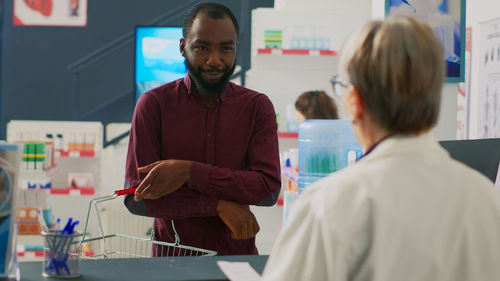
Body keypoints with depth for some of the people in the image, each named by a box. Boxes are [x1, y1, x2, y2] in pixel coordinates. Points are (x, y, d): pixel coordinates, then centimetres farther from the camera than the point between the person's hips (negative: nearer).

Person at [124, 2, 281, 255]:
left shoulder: (257, 106, 6)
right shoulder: (154, 104, 2)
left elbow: (269, 189, -6)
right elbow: (136, 198, -5)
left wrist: (189, 172, -15)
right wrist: (218, 204, -12)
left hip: (238, 256, 1)